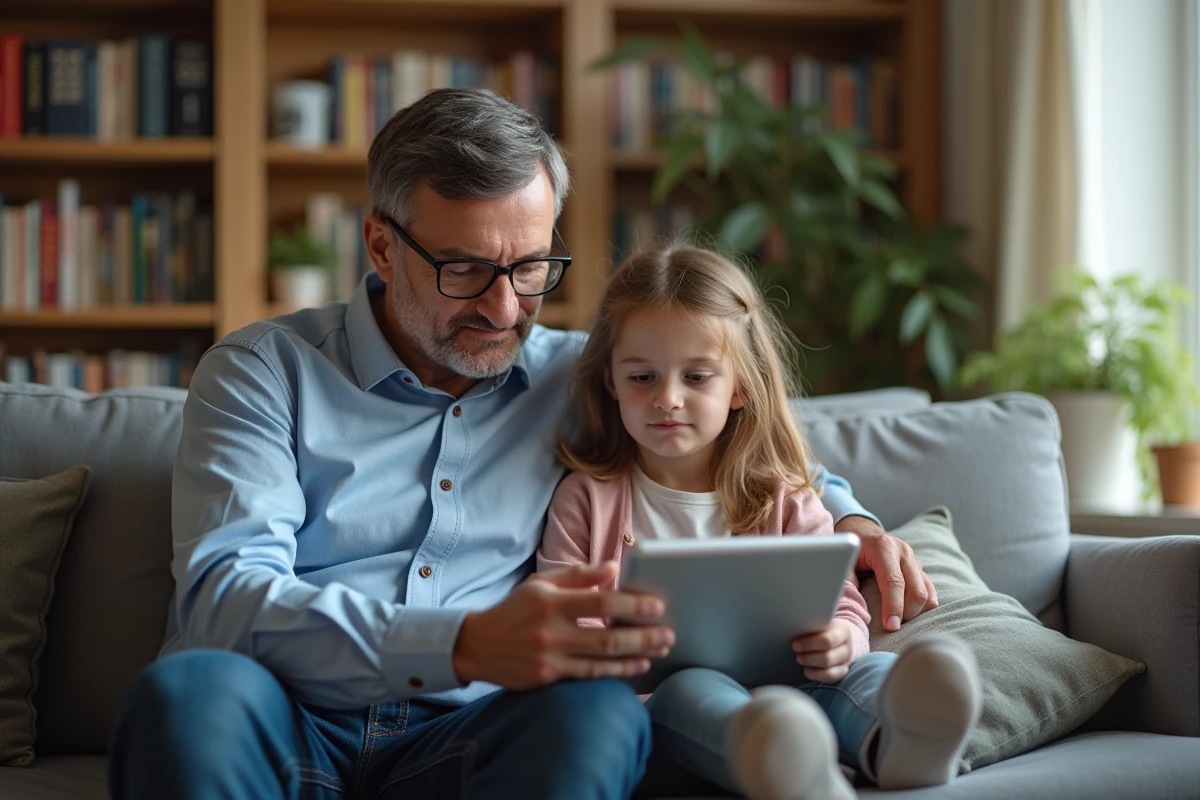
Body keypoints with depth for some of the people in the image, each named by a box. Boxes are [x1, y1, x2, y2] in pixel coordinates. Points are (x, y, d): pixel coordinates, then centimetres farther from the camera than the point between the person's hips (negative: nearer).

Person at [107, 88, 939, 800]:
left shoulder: (577, 377, 16)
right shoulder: (266, 370, 5)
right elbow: (223, 599, -11)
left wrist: (847, 522, 10)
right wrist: (465, 644, -27)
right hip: (284, 730, -2)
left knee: (596, 713, -32)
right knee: (190, 688, -37)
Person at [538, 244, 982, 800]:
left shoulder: (782, 499, 16)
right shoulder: (585, 498, 12)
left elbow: (841, 606, 12)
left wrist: (839, 640, -15)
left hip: (779, 686, 3)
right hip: (653, 696, -3)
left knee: (875, 672, -26)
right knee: (692, 690, -37)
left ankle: (898, 746, -65)